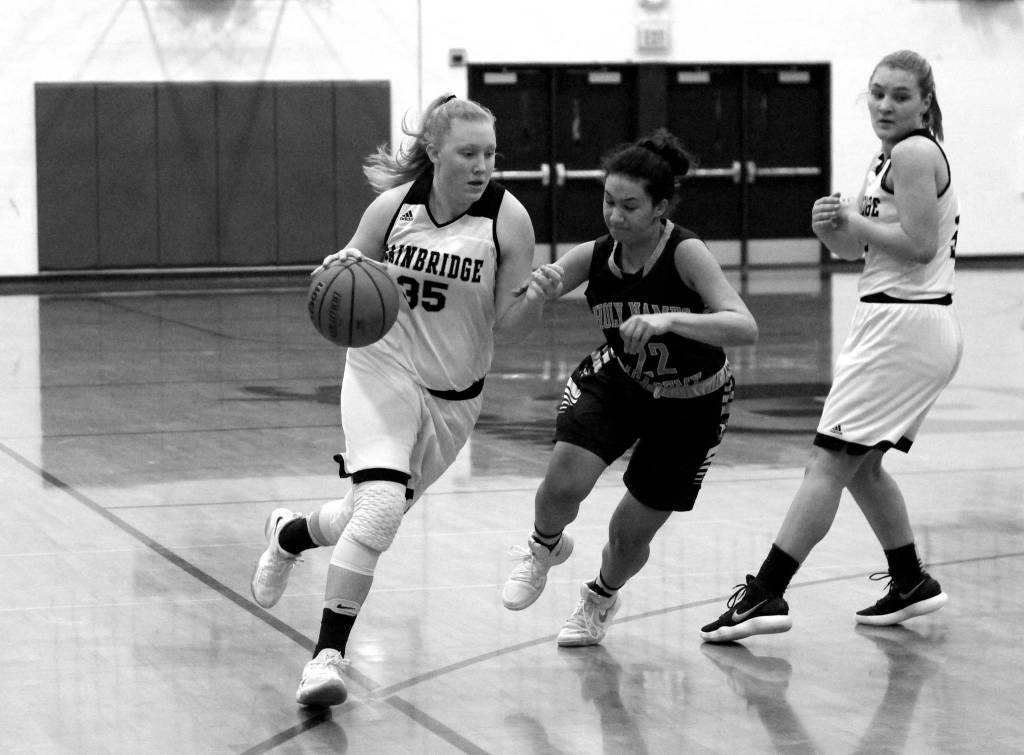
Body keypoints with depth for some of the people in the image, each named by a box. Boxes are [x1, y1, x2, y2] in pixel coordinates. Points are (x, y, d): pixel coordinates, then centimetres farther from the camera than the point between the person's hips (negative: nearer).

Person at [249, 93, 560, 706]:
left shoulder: (508, 218, -11)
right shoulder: (394, 206, -9)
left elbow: (510, 323, -7)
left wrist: (535, 299, -29)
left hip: (454, 396, 2)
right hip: (384, 371, -2)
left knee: (377, 515, 13)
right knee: (381, 503, -23)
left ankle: (290, 534, 46)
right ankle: (329, 655, -15)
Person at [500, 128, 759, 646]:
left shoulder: (685, 253, -28)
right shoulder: (593, 257, -17)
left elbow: (744, 328, -40)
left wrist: (668, 320, -52)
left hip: (691, 404, -2)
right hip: (618, 382, 2)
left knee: (630, 534, 2)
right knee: (563, 484, -23)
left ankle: (601, 598, 38)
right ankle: (544, 547, 14)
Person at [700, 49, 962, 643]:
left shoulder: (914, 154, -12)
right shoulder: (891, 158, 18)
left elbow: (919, 244, -21)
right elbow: (854, 249, 19)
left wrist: (853, 220, -10)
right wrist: (834, 226, -3)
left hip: (902, 327, -10)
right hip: (915, 327, 10)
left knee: (830, 461, -12)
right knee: (861, 464, 19)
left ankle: (766, 595, -13)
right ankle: (911, 584, 27)